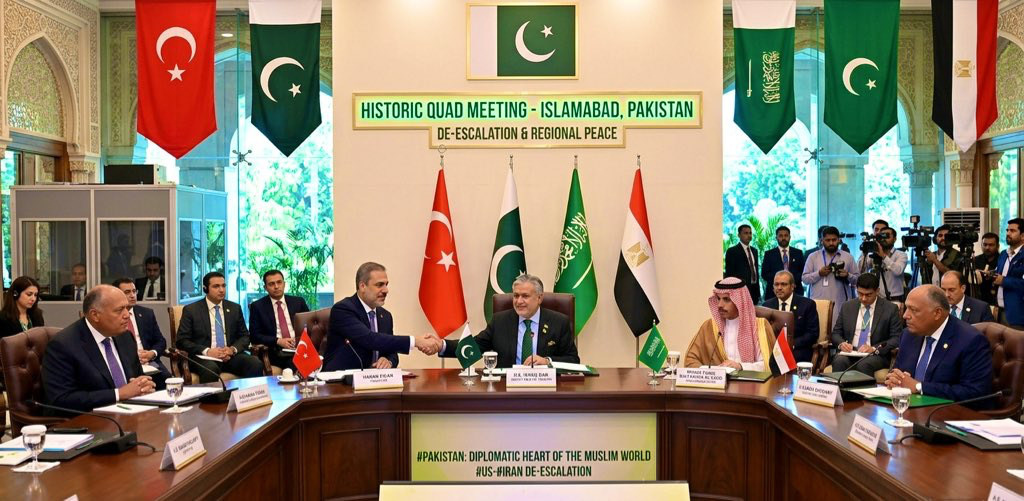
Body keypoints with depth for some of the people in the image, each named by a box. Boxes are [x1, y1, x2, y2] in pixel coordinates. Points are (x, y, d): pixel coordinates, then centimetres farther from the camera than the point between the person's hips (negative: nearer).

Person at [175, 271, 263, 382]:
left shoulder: (235, 308, 14)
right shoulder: (191, 310, 5)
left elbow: (244, 336, 14)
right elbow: (182, 341, 0)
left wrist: (233, 349, -8)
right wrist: (207, 351, -15)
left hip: (231, 356, 3)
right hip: (203, 357, -3)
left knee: (256, 364, -27)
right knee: (210, 368, -38)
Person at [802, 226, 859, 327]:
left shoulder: (848, 257, 10)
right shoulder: (813, 257, 8)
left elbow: (858, 279, 9)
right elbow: (805, 279, 4)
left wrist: (848, 276, -10)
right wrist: (819, 273, -11)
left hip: (840, 305, 0)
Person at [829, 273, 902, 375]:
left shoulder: (890, 309, 2)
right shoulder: (847, 306, 12)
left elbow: (897, 338, -3)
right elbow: (836, 333, 14)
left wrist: (874, 348, -18)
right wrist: (841, 343, -10)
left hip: (876, 355, -2)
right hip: (849, 353, 3)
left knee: (864, 365, -35)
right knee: (839, 362, -31)